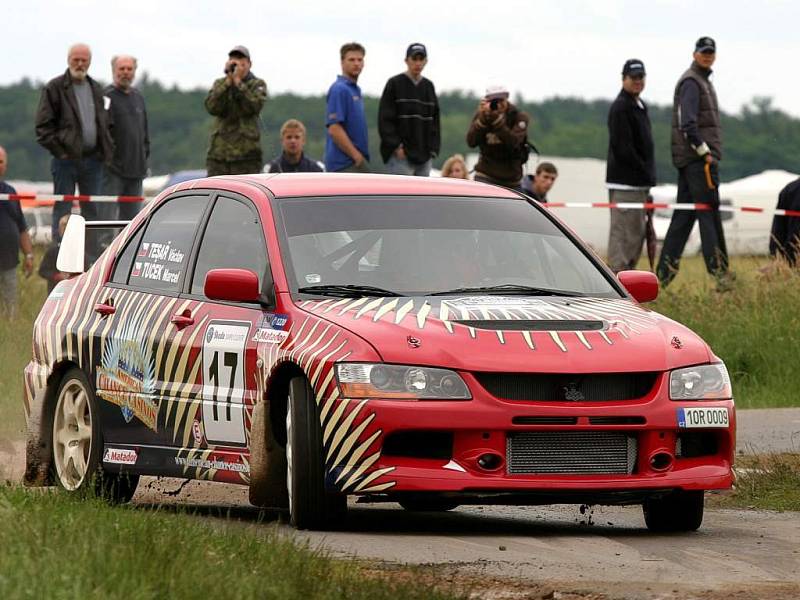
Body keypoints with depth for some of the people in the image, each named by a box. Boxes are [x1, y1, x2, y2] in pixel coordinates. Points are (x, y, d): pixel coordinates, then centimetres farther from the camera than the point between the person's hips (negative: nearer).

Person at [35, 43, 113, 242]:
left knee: (92, 211, 6)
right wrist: (58, 151, -12)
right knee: (62, 211, -2)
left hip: (93, 159, 5)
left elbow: (105, 123, 21)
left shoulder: (96, 89, 15)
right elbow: (43, 126, -6)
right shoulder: (55, 88, -3)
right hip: (67, 159, -5)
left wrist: (107, 150, 7)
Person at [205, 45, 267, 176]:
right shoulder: (220, 84, 12)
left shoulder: (257, 85, 4)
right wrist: (228, 81, -12)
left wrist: (238, 81, -13)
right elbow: (212, 107, -6)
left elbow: (254, 106, -15)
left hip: (246, 154, -3)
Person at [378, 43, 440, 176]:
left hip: (424, 156, 6)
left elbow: (434, 121, 17)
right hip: (400, 155, -6)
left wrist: (433, 148, 4)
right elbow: (385, 120, -6)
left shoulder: (428, 87, 15)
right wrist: (396, 146, -15)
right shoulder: (394, 84, -2)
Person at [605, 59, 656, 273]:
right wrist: (645, 173, -15)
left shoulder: (639, 105, 18)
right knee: (623, 231, -10)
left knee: (637, 231, 13)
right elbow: (622, 147, -19)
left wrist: (648, 176, 13)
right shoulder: (620, 107, -12)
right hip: (625, 182, -10)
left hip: (639, 182, 10)